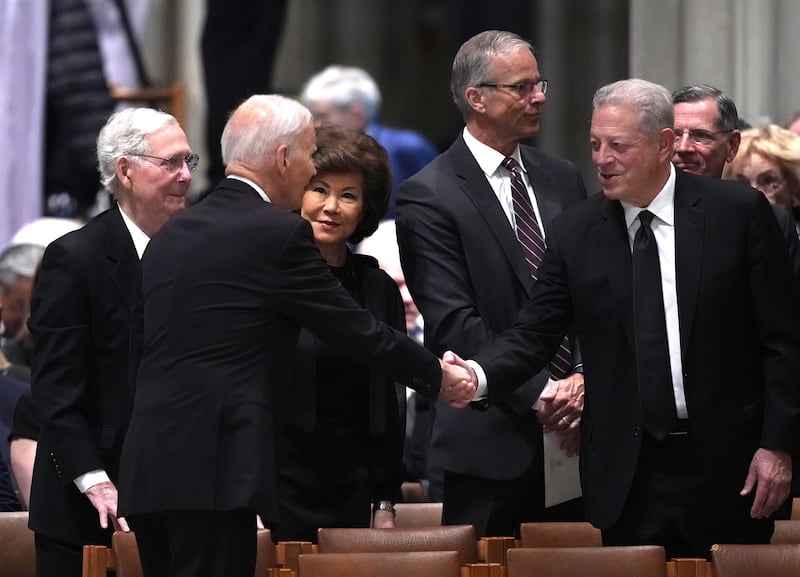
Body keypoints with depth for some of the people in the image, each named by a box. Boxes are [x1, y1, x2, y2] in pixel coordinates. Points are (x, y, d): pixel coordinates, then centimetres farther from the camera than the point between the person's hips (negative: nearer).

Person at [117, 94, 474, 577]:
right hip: (212, 472, -8)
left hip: (148, 468, 8)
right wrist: (439, 378, 15)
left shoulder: (172, 235, 16)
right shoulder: (280, 234, -6)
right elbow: (357, 332, -1)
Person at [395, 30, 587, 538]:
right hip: (493, 441, -5)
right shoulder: (429, 196, -5)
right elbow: (454, 324, -11)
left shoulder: (562, 180, 14)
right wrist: (538, 393, -15)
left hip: (575, 433, 5)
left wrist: (583, 378, -7)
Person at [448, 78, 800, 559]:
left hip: (727, 466, -1)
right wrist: (477, 375, -19)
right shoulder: (575, 233, 4)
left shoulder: (739, 212, -2)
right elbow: (535, 335, 2)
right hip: (628, 476, 1)